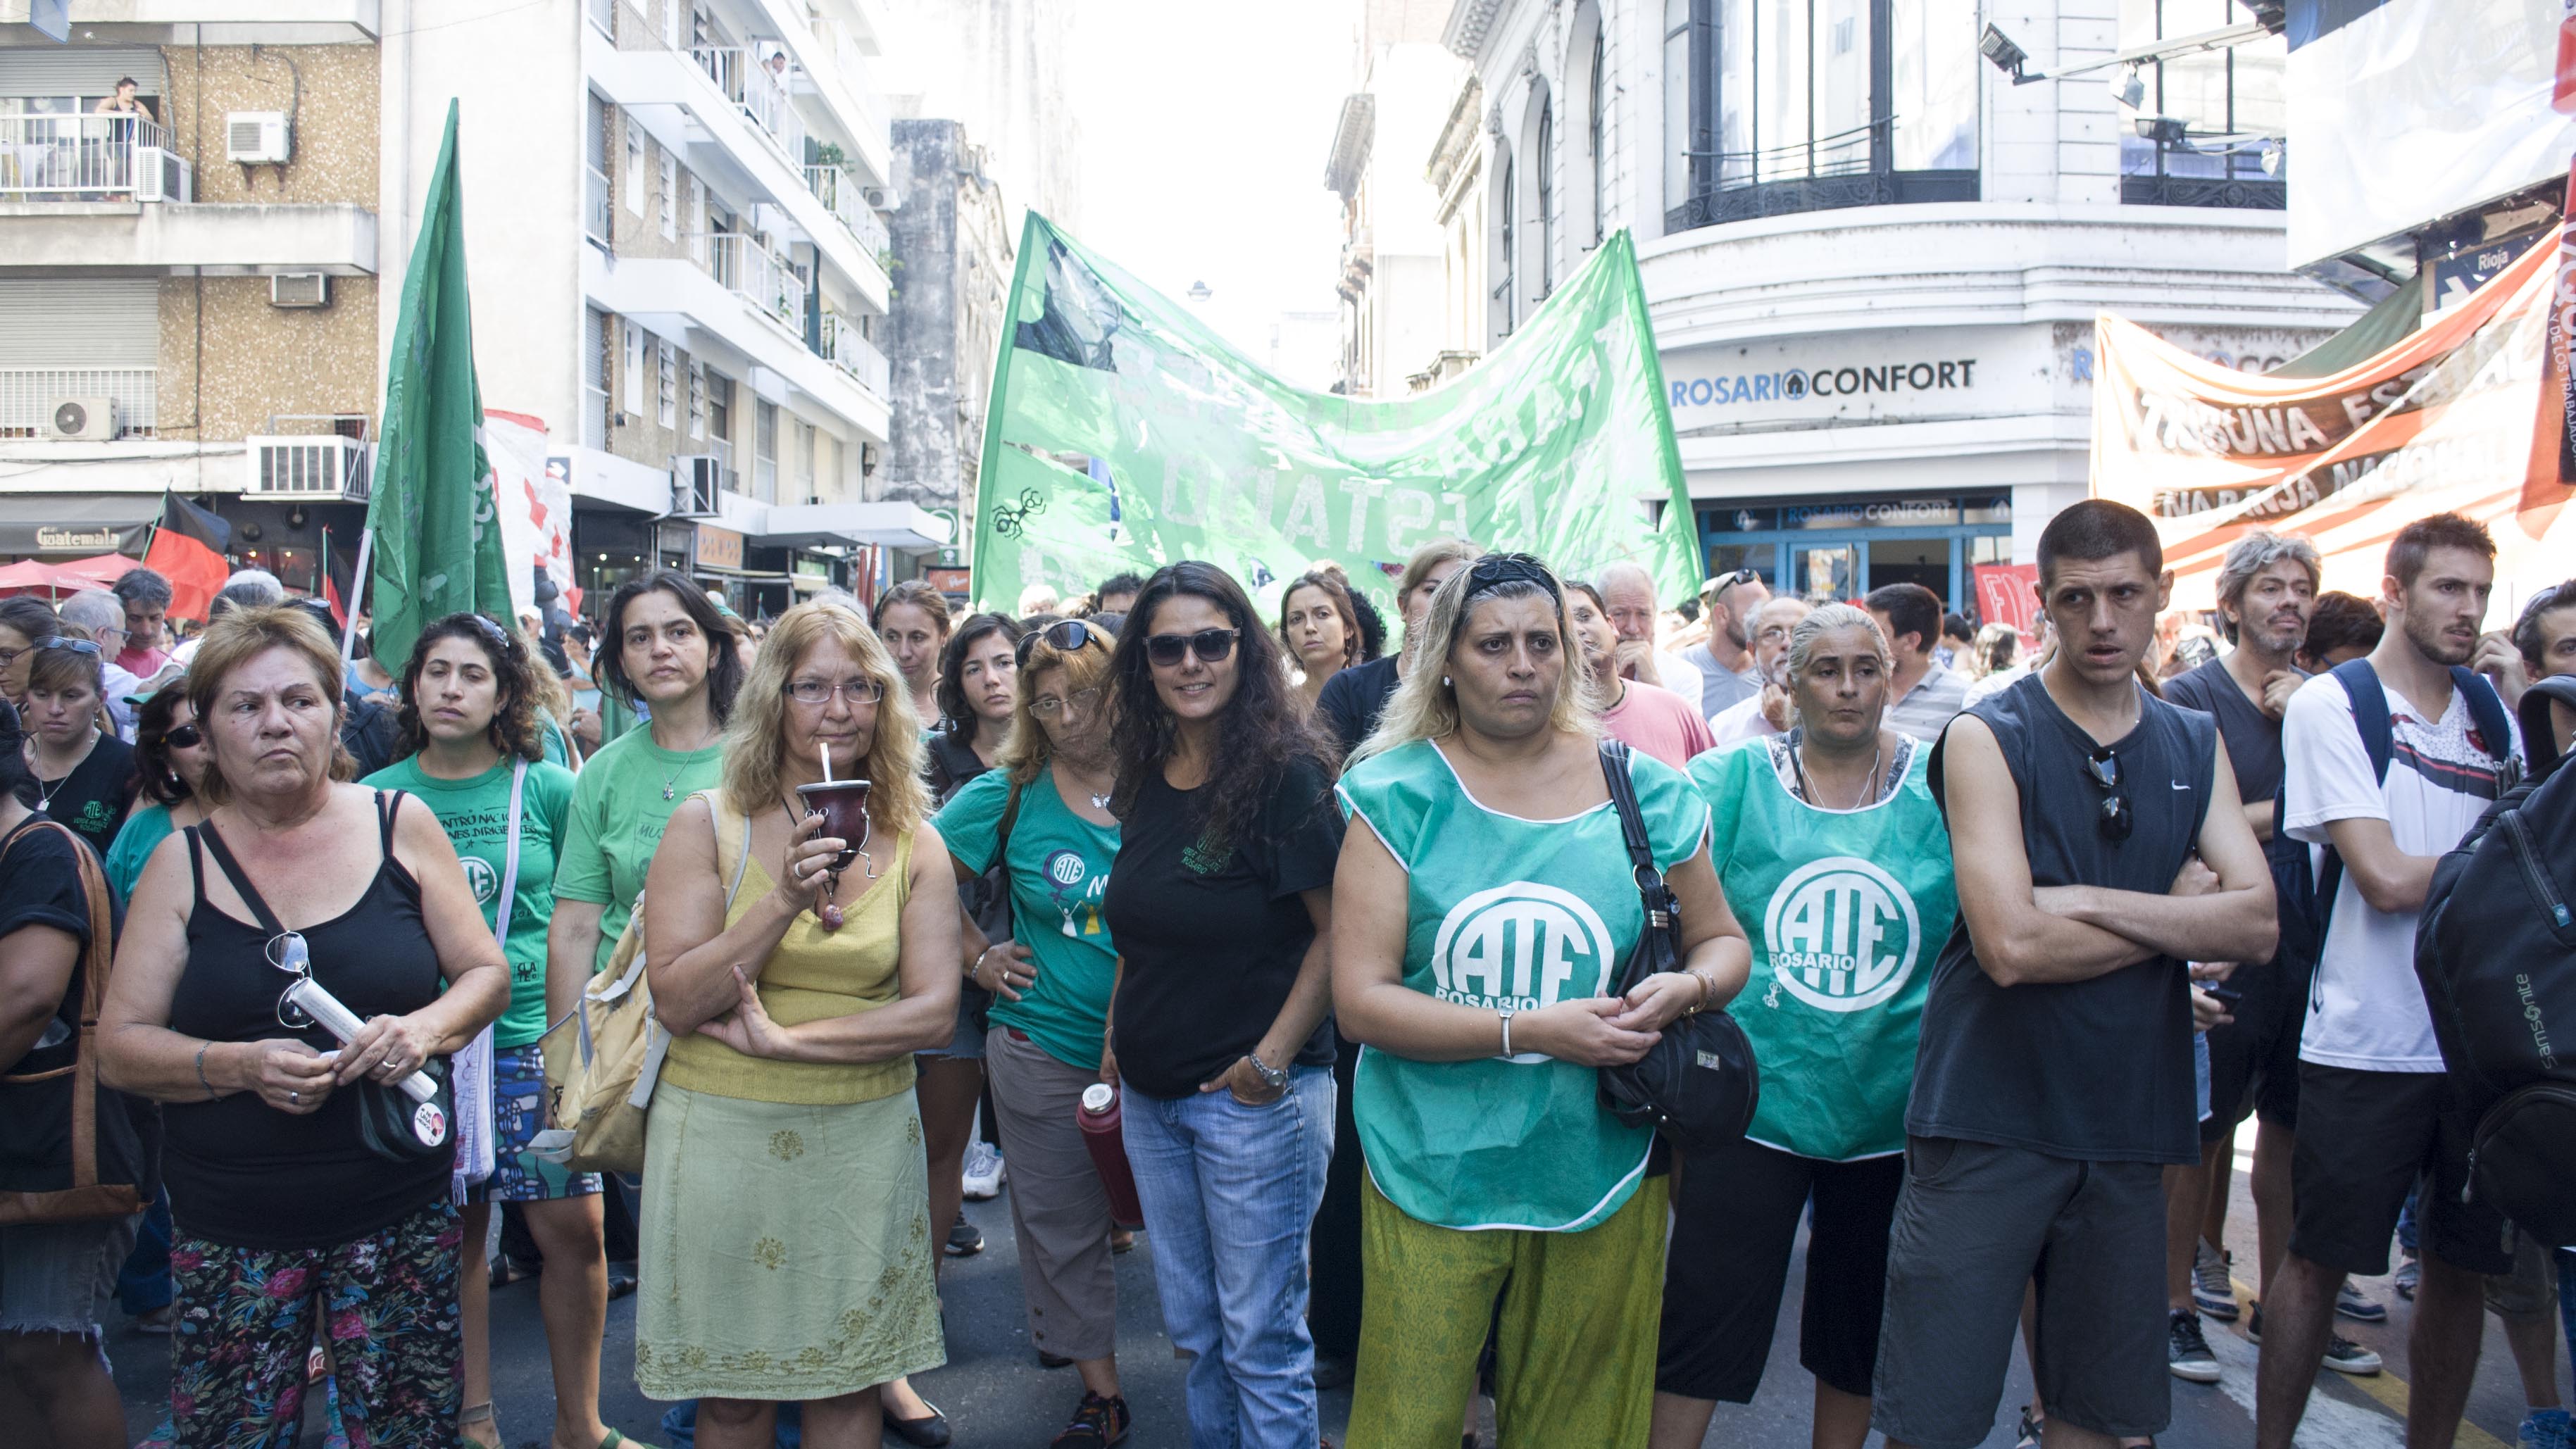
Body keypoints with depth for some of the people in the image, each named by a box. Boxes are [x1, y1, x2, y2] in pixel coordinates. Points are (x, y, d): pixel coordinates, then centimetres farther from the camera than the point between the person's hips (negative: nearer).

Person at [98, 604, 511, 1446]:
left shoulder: (400, 825, 0)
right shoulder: (183, 863, 1)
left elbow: (486, 973, 5)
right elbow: (120, 1047, 0)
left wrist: (427, 1028, -16)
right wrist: (241, 1065, -18)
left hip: (397, 1212, 0)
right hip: (234, 1236, 1)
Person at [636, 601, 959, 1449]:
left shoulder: (914, 845, 1)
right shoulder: (706, 825, -3)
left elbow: (934, 1013, -6)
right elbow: (676, 1002, -9)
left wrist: (784, 1039, -14)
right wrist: (784, 903, -21)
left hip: (866, 1138, 1)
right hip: (723, 1132, -1)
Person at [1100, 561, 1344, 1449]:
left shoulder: (1285, 774, -13)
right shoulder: (1148, 778, 7)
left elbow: (1338, 931, -15)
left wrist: (1273, 1060, -18)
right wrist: (1113, 1046, 12)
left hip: (1252, 1099, -7)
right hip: (1151, 1097, 7)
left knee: (1261, 1338, 5)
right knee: (1191, 1327, 19)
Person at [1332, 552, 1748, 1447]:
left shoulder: (1646, 794, 1)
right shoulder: (1400, 796, -5)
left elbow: (1723, 941, 14)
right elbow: (1360, 1001, -10)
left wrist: (1687, 987, -10)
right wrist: (1532, 1032, -19)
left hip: (1601, 1167, 2)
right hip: (1436, 1171, -2)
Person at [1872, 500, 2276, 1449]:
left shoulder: (2196, 747, 10)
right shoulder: (1988, 738, -7)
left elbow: (2257, 925, -3)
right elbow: (2011, 946, -18)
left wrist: (2090, 899, -14)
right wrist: (2177, 912, -7)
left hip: (2130, 1120, 5)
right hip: (1990, 1118, -5)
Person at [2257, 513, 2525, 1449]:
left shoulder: (2494, 715, 10)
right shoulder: (2331, 705, -7)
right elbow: (2387, 880, -15)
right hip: (2367, 1043, -5)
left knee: (2459, 1267, 13)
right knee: (2318, 1262, 4)